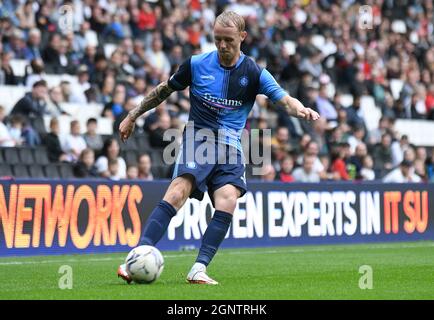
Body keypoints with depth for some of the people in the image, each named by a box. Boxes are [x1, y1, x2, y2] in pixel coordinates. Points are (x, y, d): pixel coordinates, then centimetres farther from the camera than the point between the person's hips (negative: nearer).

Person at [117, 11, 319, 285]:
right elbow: (164, 90, 17)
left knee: (227, 201, -24)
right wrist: (132, 116, 20)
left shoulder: (254, 73, 2)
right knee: (178, 192, -26)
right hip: (197, 138, -2)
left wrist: (300, 109, -34)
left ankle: (199, 269, -20)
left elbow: (284, 99, -10)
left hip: (230, 147, 2)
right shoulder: (197, 64, 3)